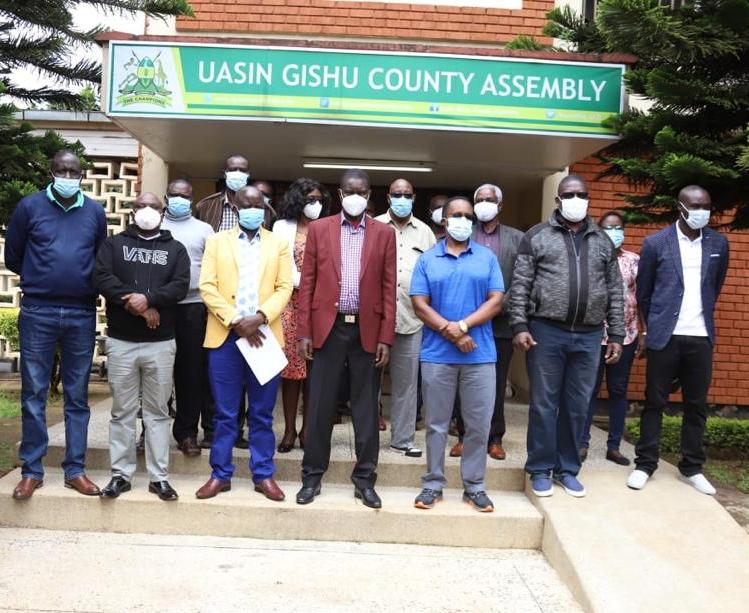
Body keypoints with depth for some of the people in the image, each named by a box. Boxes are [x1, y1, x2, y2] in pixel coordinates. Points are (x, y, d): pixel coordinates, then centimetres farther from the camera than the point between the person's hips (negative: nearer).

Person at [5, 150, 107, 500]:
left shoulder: (95, 212, 6)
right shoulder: (29, 206, 1)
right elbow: (12, 257, 9)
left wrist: (84, 283, 9)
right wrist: (39, 278, 13)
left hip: (82, 315, 2)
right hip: (38, 313, -1)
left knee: (77, 396, 7)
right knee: (33, 395, 4)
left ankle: (75, 470, 15)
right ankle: (31, 470, 14)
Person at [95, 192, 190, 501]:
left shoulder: (175, 249, 10)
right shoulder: (113, 244, 9)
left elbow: (181, 285, -4)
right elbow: (102, 278, -6)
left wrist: (149, 297, -20)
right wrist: (136, 304, -15)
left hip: (161, 343, 0)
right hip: (120, 341, 0)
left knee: (158, 411, 5)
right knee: (122, 411, 6)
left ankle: (159, 476, 11)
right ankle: (121, 474, 15)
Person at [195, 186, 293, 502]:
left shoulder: (279, 244, 11)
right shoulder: (216, 242, 10)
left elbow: (284, 288, 2)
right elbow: (207, 287, 0)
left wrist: (259, 318, -14)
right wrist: (236, 321, -11)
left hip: (264, 335, 0)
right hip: (225, 336, 0)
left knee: (262, 413, 7)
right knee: (225, 413, 5)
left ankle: (263, 475, 16)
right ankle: (220, 474, 16)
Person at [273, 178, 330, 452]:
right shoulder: (282, 227, 8)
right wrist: (303, 286, -8)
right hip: (292, 302, -1)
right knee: (291, 366, -1)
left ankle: (307, 428, 10)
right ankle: (289, 429, 6)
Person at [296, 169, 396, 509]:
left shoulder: (384, 234, 5)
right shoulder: (319, 229, 5)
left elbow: (388, 288, 2)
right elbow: (308, 283, 4)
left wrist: (386, 338, -4)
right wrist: (303, 332, -2)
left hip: (367, 331, 0)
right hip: (327, 328, 0)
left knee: (366, 408, 7)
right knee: (320, 406, 6)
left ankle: (364, 479, 18)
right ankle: (312, 476, 19)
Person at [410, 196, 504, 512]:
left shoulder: (487, 257, 7)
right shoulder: (427, 259, 6)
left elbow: (496, 301, -1)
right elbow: (419, 304, -2)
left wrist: (462, 326, -13)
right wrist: (450, 332, -13)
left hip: (480, 355, 1)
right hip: (437, 354, 0)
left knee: (479, 424, 5)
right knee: (437, 424, 7)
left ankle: (474, 486, 18)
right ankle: (433, 484, 19)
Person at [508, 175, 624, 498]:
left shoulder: (603, 241, 12)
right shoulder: (537, 236, 3)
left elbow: (615, 291, 12)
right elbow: (520, 286, -2)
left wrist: (616, 335, 7)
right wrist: (520, 327, -10)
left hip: (589, 337, 3)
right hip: (546, 332, -3)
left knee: (577, 407, 9)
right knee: (544, 404, 4)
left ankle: (567, 468, 23)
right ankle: (540, 469, 17)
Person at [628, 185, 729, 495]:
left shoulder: (719, 244, 5)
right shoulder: (656, 243, -3)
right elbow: (643, 293, 6)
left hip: (701, 338, 3)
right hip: (665, 337, -2)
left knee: (697, 405, 8)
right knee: (654, 402, 5)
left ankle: (692, 468, 20)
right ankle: (645, 464, 15)